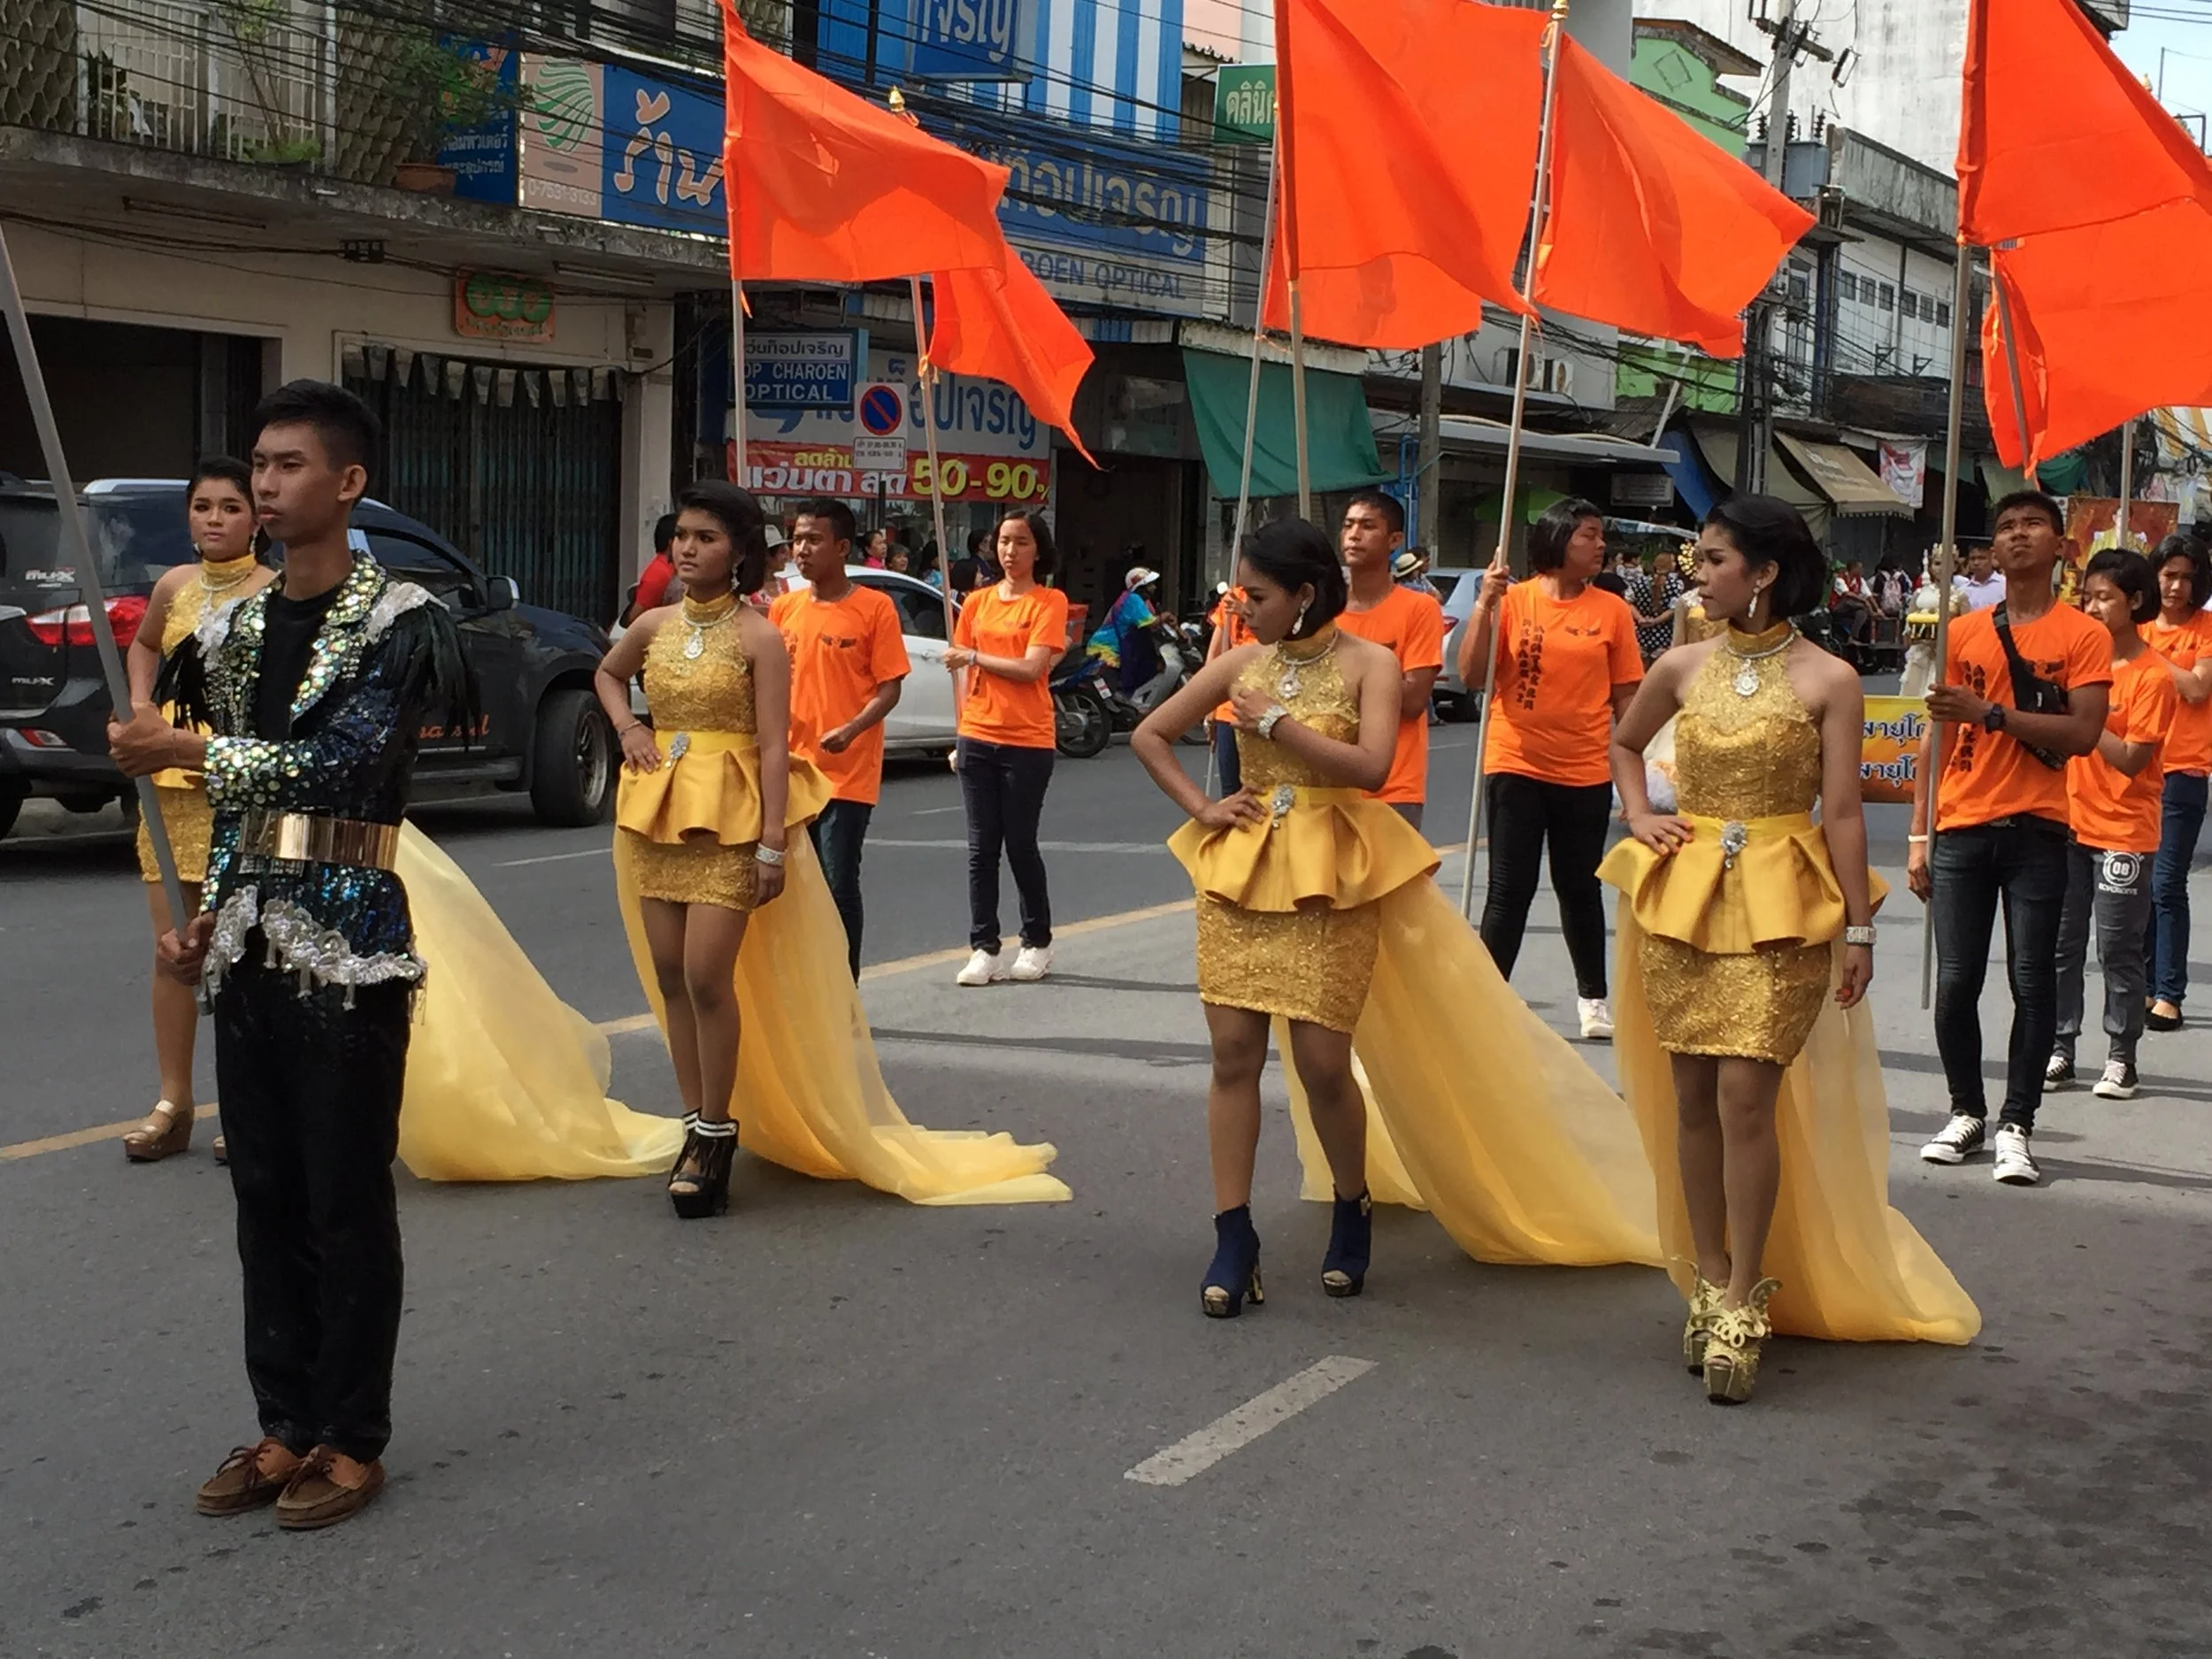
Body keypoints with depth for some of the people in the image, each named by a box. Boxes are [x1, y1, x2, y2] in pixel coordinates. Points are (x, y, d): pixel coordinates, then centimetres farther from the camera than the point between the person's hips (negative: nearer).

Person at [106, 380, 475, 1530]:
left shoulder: (397, 622, -8)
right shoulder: (234, 628, 12)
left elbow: (340, 759, -20)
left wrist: (178, 749, -16)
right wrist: (204, 916, 9)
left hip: (346, 946, -6)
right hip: (248, 943, 6)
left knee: (346, 1198, 1)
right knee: (264, 1195, 11)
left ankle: (351, 1442, 13)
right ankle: (284, 1427, 22)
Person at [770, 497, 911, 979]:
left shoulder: (874, 608, -6)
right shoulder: (784, 608, 9)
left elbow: (890, 687, -7)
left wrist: (851, 730, -23)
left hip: (848, 773, -5)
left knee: (839, 886, -5)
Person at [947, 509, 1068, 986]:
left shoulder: (1049, 602, -4)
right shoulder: (978, 601, 10)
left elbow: (1030, 669, -14)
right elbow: (967, 672, 13)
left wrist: (974, 655, -6)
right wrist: (961, 736, 9)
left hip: (1027, 741, -4)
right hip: (979, 737, 4)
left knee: (1020, 845, 2)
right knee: (981, 848, 3)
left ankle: (1037, 944, 19)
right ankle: (984, 950, 7)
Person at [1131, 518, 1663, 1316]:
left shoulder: (1369, 664, -5)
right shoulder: (1242, 664, 6)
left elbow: (1371, 766, -19)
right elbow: (1149, 736, 14)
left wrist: (1275, 720, -15)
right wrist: (1199, 807, 2)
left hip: (1331, 874, -4)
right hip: (1241, 866, 4)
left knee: (1322, 1061, -5)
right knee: (1233, 1054, -1)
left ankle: (1352, 1212, 21)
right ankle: (1233, 1238, 6)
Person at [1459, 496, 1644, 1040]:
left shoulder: (1612, 610, 1)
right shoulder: (1513, 600, -3)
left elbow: (1625, 695, 5)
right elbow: (1472, 675, -8)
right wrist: (1485, 603, -17)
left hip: (1586, 775, 2)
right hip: (1517, 769, -2)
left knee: (1581, 889, 13)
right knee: (1509, 892, -1)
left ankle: (1593, 999, 27)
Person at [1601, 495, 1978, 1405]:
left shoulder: (1827, 681, -5)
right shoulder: (1683, 668, 6)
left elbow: (1843, 815, -5)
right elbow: (1623, 743, 26)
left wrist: (1859, 929, -6)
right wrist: (1638, 817, 10)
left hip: (1779, 906, -4)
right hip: (1681, 893, 4)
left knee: (1746, 1092, -11)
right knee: (1693, 1096, 6)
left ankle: (1742, 1303, -4)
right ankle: (1709, 1283, 17)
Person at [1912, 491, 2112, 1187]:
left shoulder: (2084, 636, 1)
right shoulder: (1962, 633, 10)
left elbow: (2083, 734, -11)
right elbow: (1937, 736, 10)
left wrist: (1990, 712, -19)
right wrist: (1918, 836, 5)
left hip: (2036, 830, -2)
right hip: (1961, 829, 3)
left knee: (2032, 980, -3)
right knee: (1955, 981, 2)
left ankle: (2016, 1125, 5)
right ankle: (1967, 1112, 17)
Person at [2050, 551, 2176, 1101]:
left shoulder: (2152, 676, -11)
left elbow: (2131, 759, -18)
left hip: (2124, 833, -6)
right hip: (2070, 823, 6)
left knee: (2118, 949, 0)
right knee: (2061, 944, 7)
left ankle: (2121, 1058, 10)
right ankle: (2060, 1049, 15)